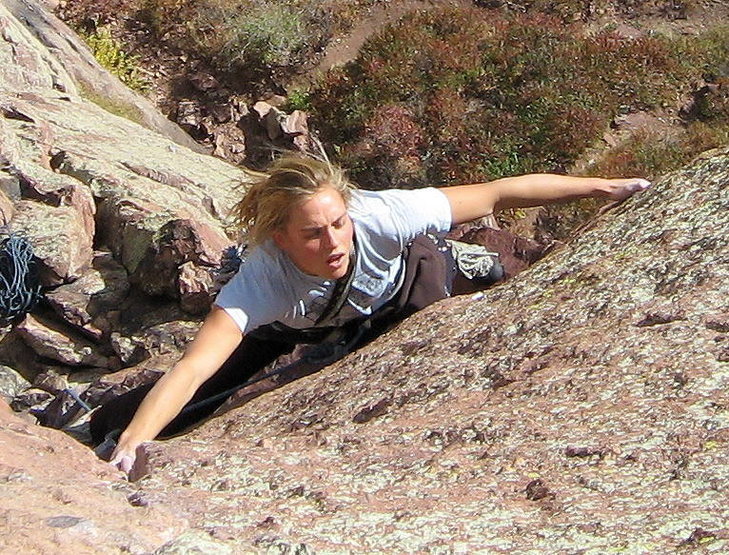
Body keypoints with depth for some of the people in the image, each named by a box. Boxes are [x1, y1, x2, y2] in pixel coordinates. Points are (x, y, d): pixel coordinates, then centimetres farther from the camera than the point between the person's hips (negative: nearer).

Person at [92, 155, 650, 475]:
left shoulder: (381, 216, -43)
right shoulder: (261, 281, -45)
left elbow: (496, 193, -32)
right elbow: (190, 370, -55)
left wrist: (599, 186, -27)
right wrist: (129, 445, -71)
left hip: (396, 290, 2)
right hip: (294, 325, -2)